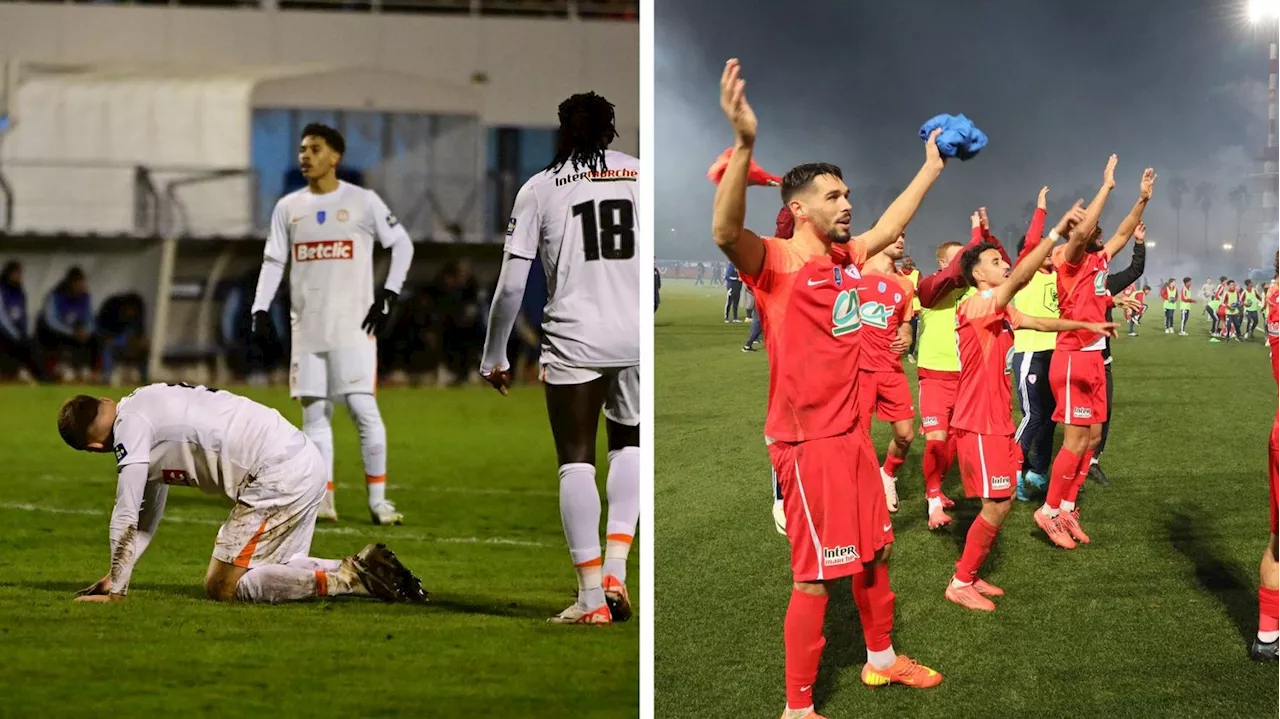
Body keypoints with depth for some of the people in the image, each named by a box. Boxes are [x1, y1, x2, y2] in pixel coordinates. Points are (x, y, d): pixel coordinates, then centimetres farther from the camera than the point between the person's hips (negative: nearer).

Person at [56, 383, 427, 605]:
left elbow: (126, 517, -6)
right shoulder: (148, 405, 23)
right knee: (274, 569, 24)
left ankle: (350, 577, -9)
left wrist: (115, 589, 2)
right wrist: (116, 573, 25)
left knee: (221, 587, -3)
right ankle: (366, 568, 10)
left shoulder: (131, 426, -7)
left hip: (277, 478, -10)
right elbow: (148, 514, 28)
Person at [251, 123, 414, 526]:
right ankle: (322, 499, 7)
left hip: (353, 325, -4)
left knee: (363, 408, -10)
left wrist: (388, 296, -3)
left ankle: (377, 499, -2)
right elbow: (273, 262, 13)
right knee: (314, 411, 3)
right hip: (307, 327, 4)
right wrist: (260, 311, 2)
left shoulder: (363, 202, -1)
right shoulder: (288, 208, 10)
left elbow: (402, 245, 5)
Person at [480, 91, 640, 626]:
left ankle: (592, 597, 1)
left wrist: (493, 355, 11)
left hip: (573, 338, -2)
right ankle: (615, 570, 7)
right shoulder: (641, 176, 6)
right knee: (628, 447, 21)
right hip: (639, 339, 2)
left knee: (576, 462, 5)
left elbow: (511, 286, 1)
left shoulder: (541, 188, 3)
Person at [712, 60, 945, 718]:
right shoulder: (777, 261, -18)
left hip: (852, 433, 8)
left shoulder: (846, 257, 6)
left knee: (873, 553, 21)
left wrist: (931, 168, 32)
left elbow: (890, 225, 27)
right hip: (807, 441, -8)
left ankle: (881, 658, 40)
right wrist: (743, 144, -54)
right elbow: (725, 231, -39)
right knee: (816, 576, -5)